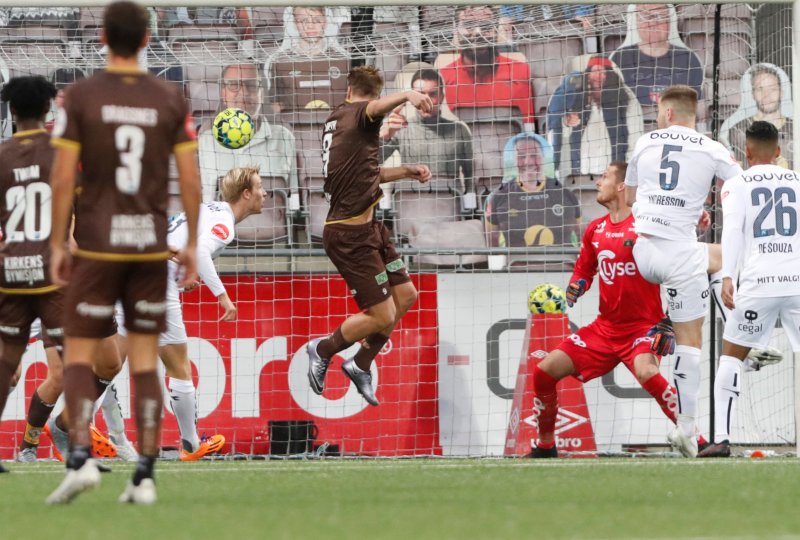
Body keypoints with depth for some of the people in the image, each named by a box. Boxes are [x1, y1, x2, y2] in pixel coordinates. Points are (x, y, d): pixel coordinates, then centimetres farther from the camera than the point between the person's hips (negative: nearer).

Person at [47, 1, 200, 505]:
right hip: (151, 245, 2)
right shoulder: (171, 99, 1)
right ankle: (145, 477, 2)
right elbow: (191, 180, 0)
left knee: (79, 355, 5)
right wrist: (192, 245, 9)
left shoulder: (81, 97, -5)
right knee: (145, 360, 7)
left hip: (96, 246, -2)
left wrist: (57, 245, 0)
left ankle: (81, 457, -14)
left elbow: (63, 177, -8)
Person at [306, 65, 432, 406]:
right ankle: (323, 350, 17)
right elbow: (377, 107, -38)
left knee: (405, 295, 13)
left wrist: (405, 172, 20)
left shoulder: (337, 118, 16)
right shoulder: (358, 113, -11)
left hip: (367, 228, 10)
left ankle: (361, 365, 25)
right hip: (350, 234, -10)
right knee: (383, 316, -5)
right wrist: (407, 95, -58)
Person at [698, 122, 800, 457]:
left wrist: (727, 277, -16)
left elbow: (732, 229, -8)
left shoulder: (737, 185, 6)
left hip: (757, 282, -1)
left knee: (731, 355, 12)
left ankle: (722, 438, 1)